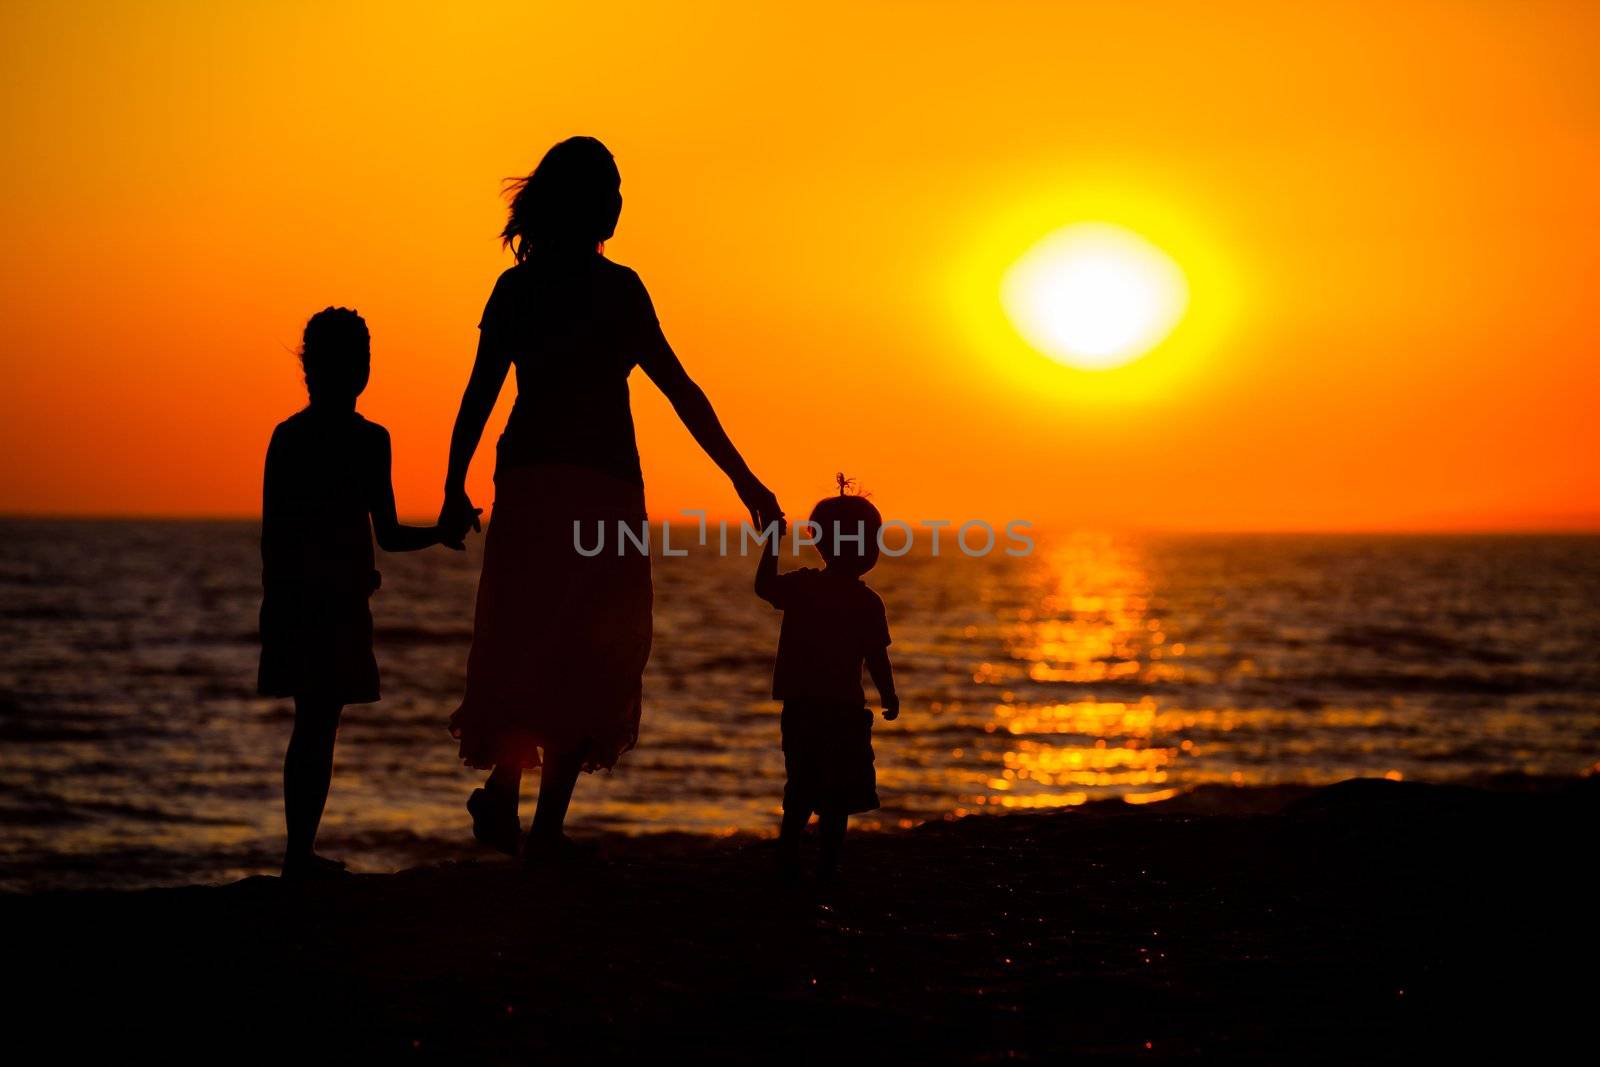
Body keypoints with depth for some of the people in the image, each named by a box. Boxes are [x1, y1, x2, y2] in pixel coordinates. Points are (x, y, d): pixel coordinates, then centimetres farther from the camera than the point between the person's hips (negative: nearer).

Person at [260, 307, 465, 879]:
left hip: (294, 597, 5)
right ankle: (301, 853, -4)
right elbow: (389, 537, -9)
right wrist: (443, 531, 9)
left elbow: (272, 532, 7)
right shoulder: (368, 440, -9)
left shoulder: (287, 435, 6)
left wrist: (276, 601, 18)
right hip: (338, 599, -5)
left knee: (311, 725, 15)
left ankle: (300, 851, 20)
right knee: (318, 727, -2)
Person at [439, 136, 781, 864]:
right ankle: (547, 827, -1)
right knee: (590, 657, 3)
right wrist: (742, 479, -4)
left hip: (526, 479, 4)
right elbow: (680, 391, -8)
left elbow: (479, 395, 3)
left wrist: (455, 489, 8)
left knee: (524, 640, 18)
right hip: (602, 484, -4)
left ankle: (504, 790, 8)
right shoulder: (614, 287, -6)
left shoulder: (517, 286, 6)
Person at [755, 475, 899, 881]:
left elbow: (764, 585, 18)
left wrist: (773, 541, 23)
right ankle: (828, 866, 0)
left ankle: (787, 859, 8)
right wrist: (889, 697, 7)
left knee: (802, 789, 14)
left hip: (800, 707, 4)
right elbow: (877, 660, -7)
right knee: (837, 796, 3)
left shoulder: (801, 585, 0)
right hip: (844, 710, -4)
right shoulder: (867, 603, -9)